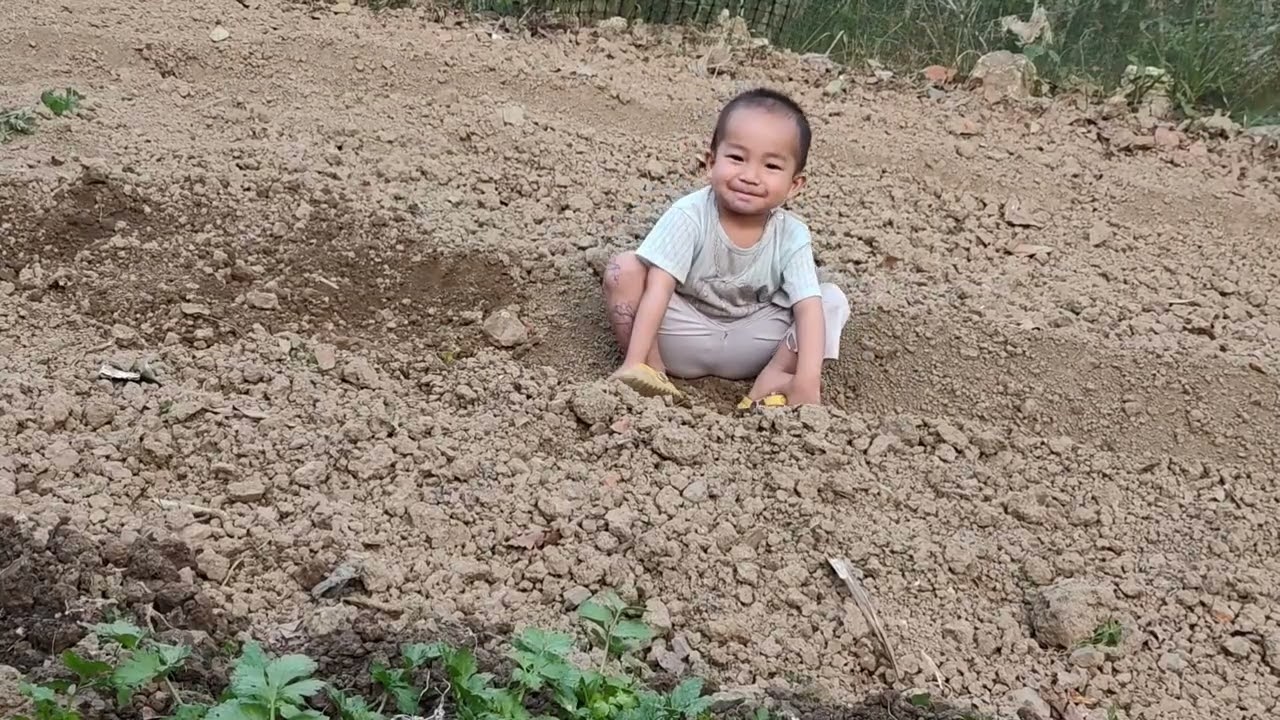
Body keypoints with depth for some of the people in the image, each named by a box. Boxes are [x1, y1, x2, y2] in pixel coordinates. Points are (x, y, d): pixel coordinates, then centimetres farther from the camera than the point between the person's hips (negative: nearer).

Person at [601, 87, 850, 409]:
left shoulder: (792, 235, -15)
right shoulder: (689, 215, -21)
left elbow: (809, 308, -23)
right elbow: (658, 288, -27)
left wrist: (806, 382, -38)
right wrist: (634, 363, -35)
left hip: (750, 344, 2)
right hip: (685, 333, -2)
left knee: (833, 300, -14)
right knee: (623, 269, -23)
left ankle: (769, 382, -19)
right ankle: (653, 368, -20)